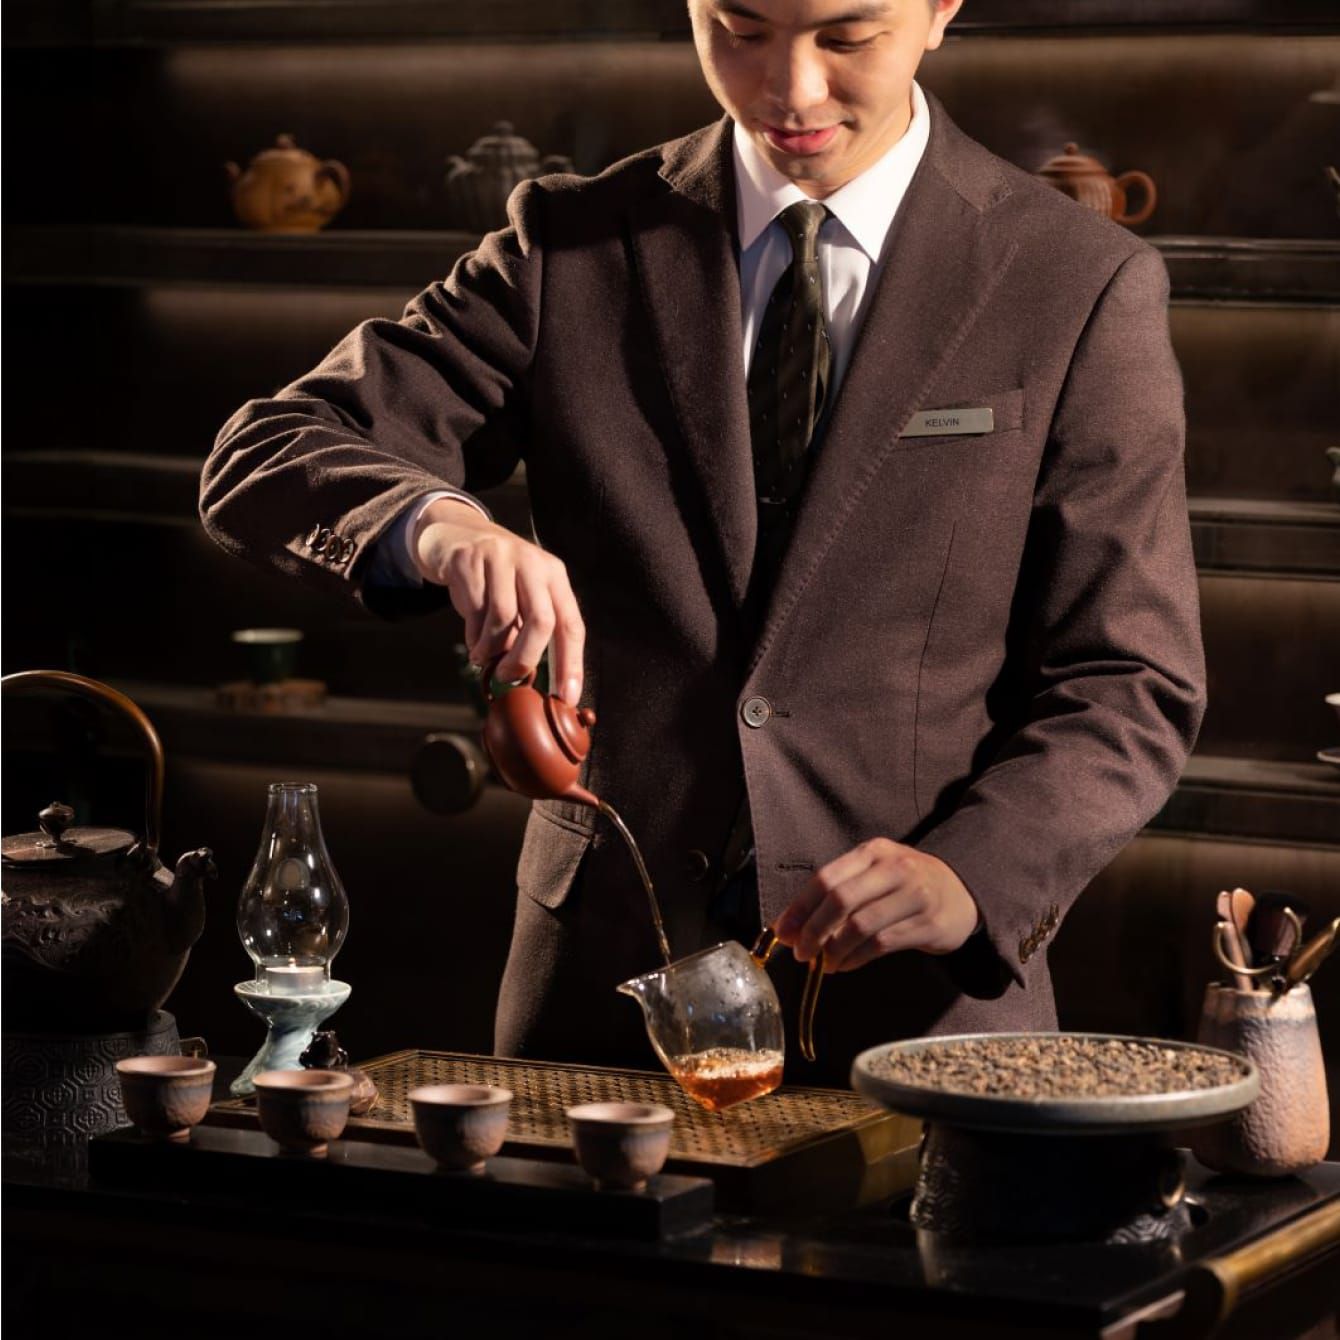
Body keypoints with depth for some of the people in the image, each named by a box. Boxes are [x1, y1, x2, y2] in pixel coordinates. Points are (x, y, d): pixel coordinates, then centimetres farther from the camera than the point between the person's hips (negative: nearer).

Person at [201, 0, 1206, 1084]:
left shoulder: (1087, 289, 0)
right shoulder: (572, 249, 5)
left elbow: (1129, 689, -2)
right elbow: (263, 462, -1)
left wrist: (967, 877, -22)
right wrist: (437, 525, -24)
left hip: (918, 1007, -1)